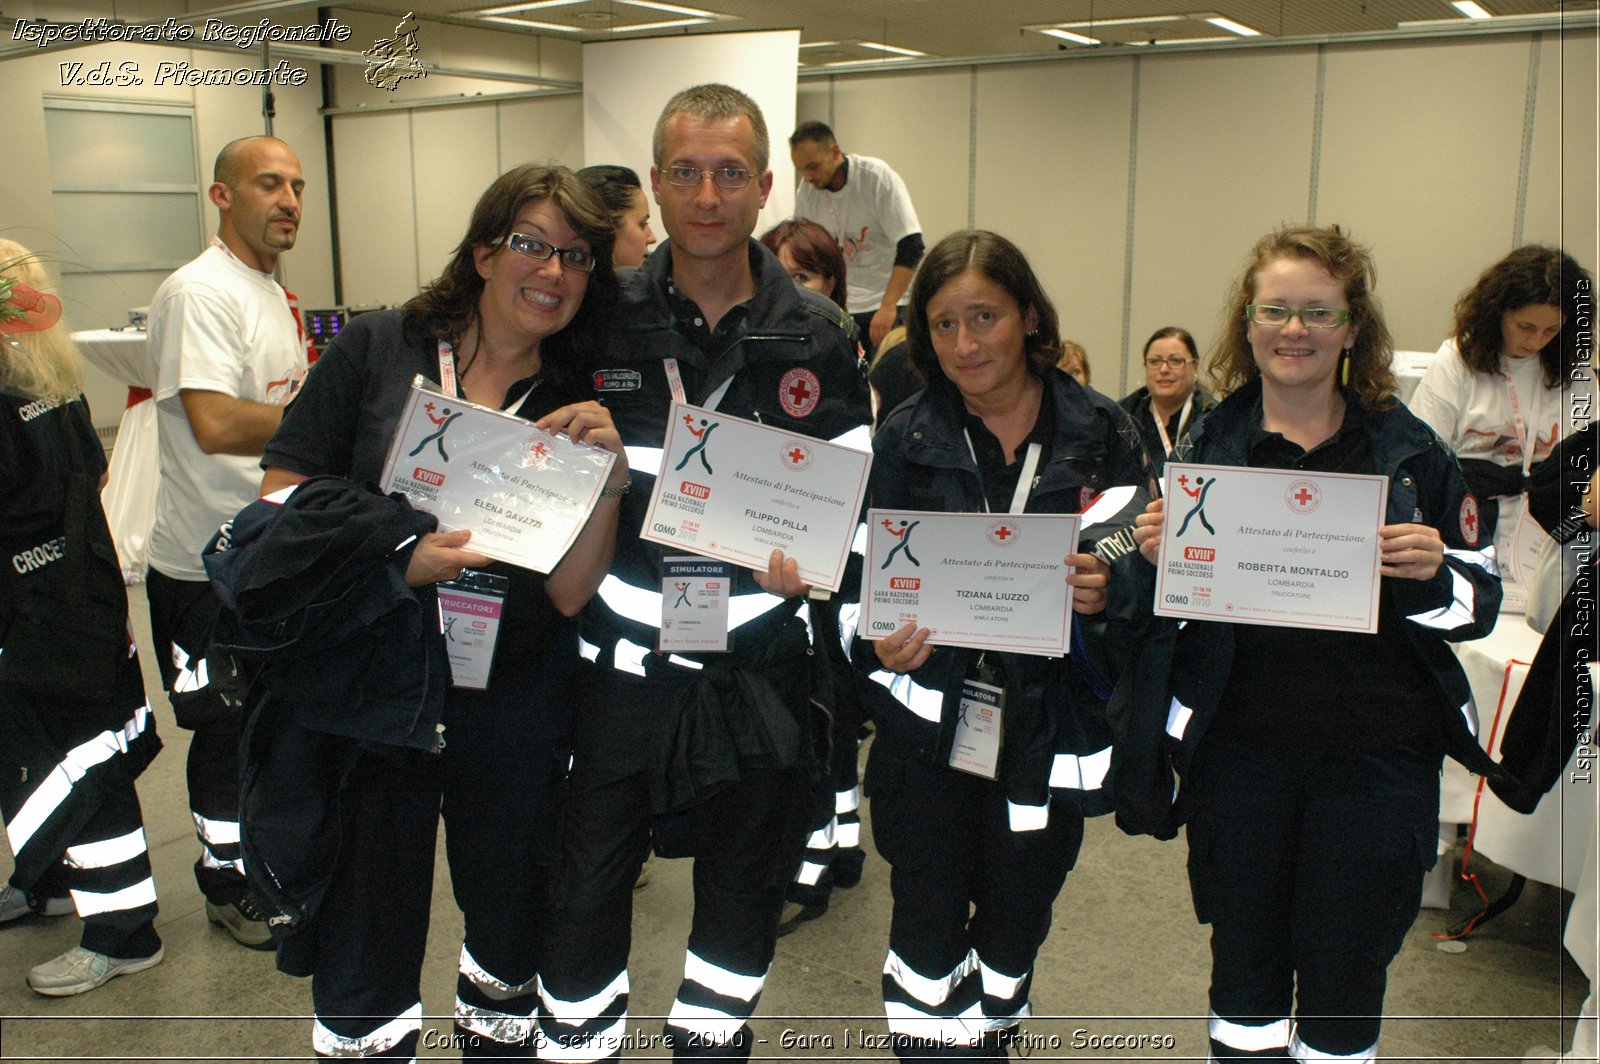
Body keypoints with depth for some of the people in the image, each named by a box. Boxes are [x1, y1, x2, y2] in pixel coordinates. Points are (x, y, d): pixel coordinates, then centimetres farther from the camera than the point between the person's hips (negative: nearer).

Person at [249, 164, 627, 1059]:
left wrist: (609, 474, -20)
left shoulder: (579, 410, 0)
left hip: (514, 707, 2)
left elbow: (570, 591, -7)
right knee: (365, 929, 10)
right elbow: (281, 499, -4)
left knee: (508, 917, 18)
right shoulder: (376, 351, -2)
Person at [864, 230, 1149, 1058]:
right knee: (928, 921, 4)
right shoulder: (905, 437, 0)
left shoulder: (1101, 431, -1)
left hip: (1049, 718, 1)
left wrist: (1104, 588, -19)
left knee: (1016, 920, 15)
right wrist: (883, 641, -19)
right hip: (931, 716, 0)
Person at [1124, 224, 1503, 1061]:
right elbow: (1145, 605, 8)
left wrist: (1434, 574, -17)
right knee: (1243, 960, 15)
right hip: (1234, 749, 1)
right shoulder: (1205, 448, 2)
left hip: (1377, 757, 0)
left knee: (1346, 971, 11)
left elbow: (1479, 605, 4)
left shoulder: (1408, 450, 1)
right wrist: (1152, 559, -14)